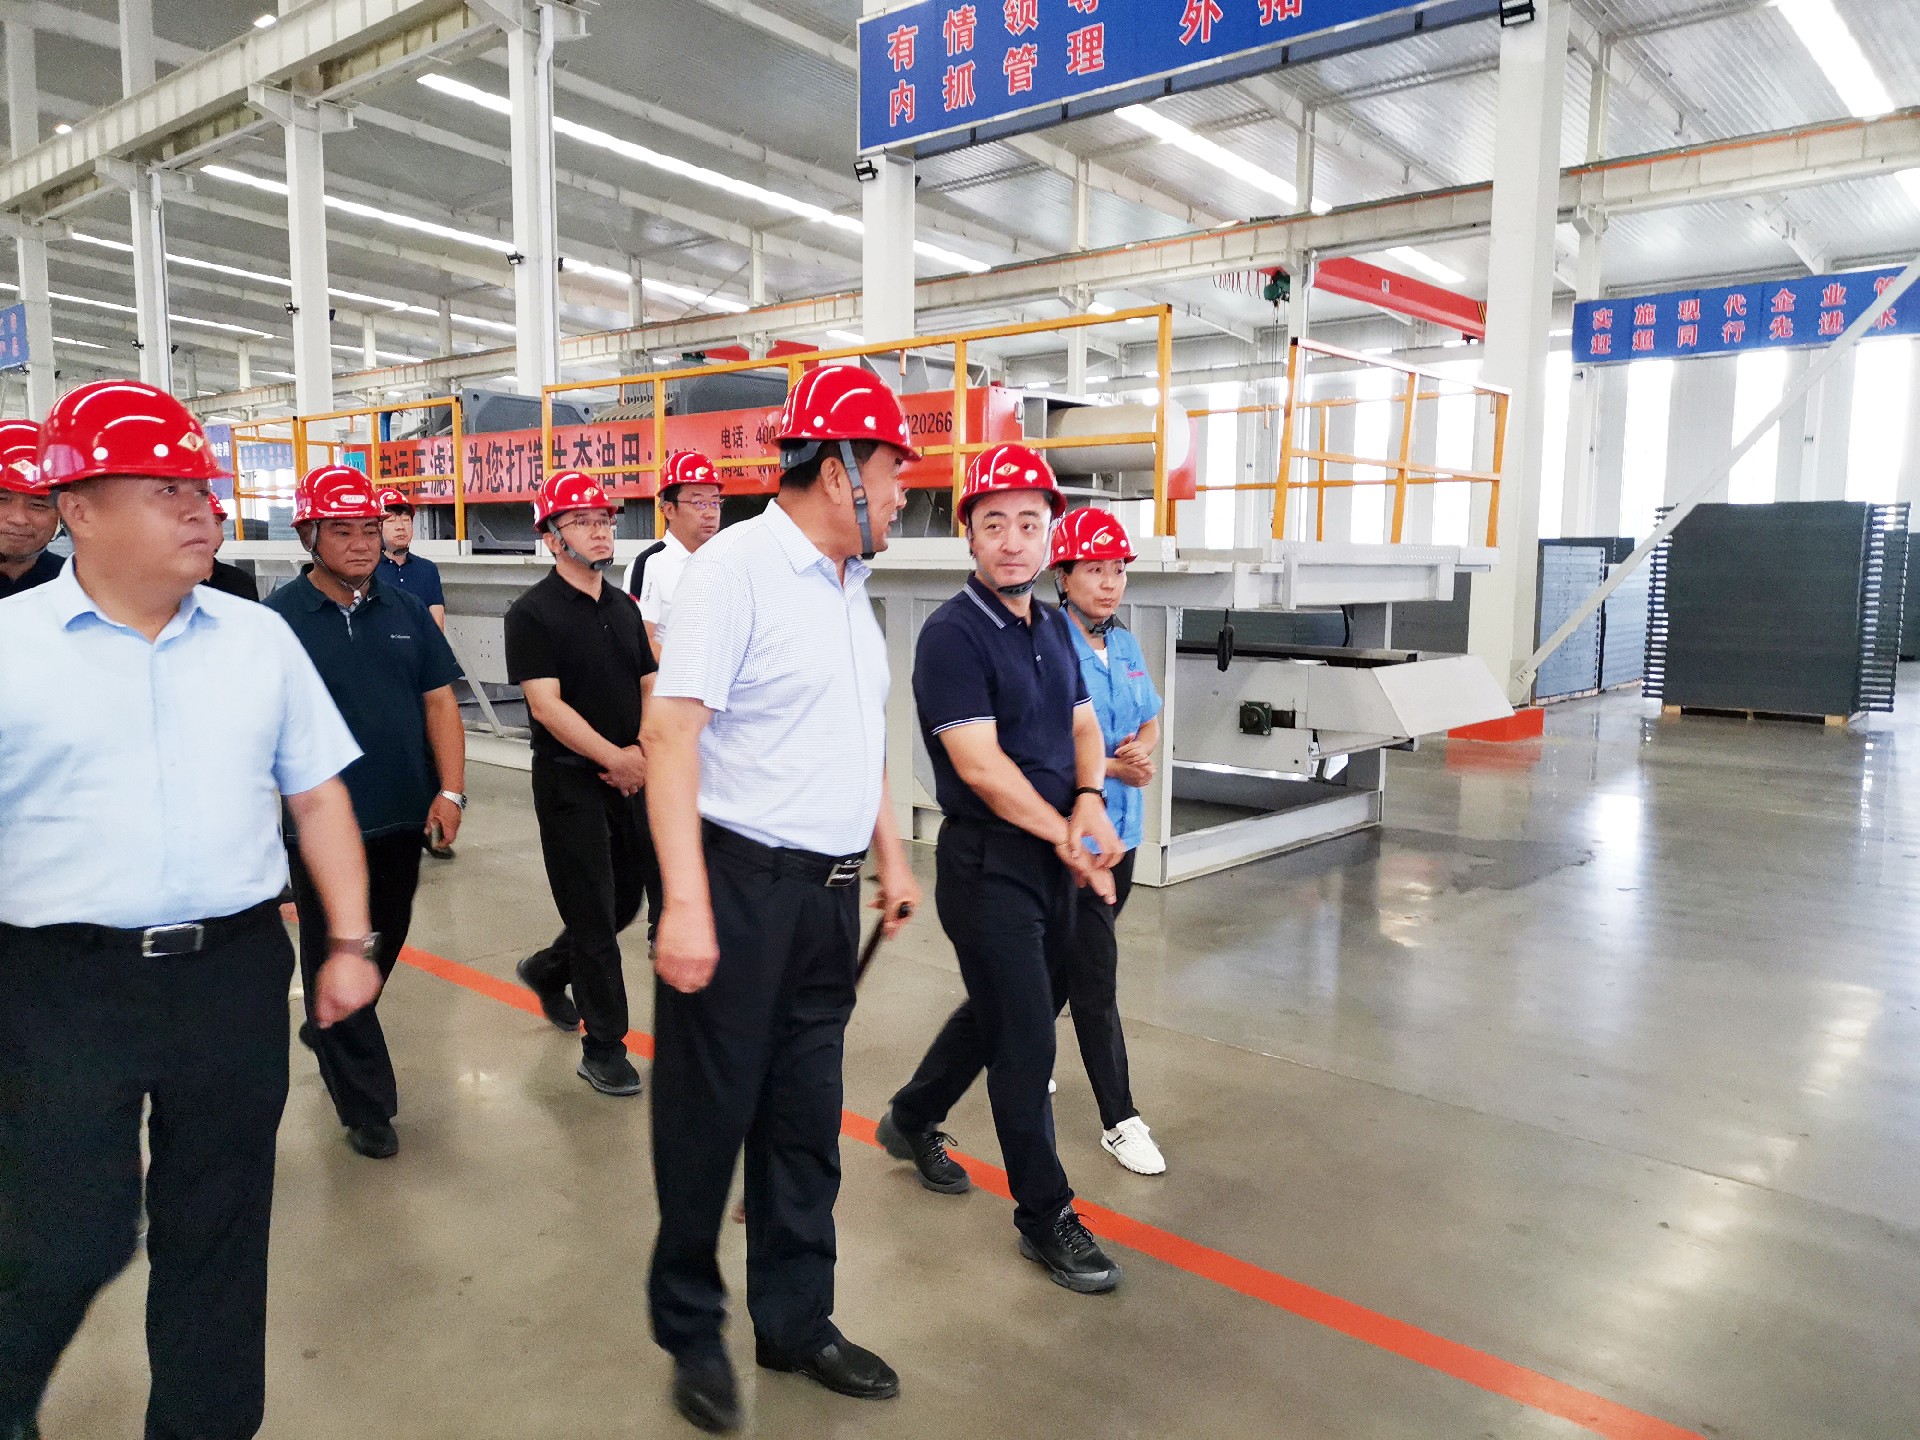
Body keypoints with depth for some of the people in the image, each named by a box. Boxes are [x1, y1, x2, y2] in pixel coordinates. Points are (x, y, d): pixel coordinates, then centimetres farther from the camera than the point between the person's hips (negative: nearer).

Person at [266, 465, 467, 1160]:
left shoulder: (406, 611, 5)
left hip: (403, 818, 5)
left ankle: (330, 1035, 45)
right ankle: (365, 1103, 16)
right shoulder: (277, 618, -7)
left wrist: (450, 791, -4)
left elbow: (439, 701, 5)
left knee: (383, 948, 19)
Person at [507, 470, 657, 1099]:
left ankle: (548, 970, 42)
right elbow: (546, 705, -16)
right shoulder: (533, 613, -9)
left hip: (629, 776, 7)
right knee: (592, 912, -1)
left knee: (627, 897, 16)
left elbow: (649, 688, 12)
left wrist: (643, 750, -5)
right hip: (569, 782, -7)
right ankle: (604, 1046, 10)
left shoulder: (625, 607, 11)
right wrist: (614, 758, -19)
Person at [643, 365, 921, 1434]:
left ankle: (796, 1319, 33)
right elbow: (671, 732, -19)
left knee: (806, 1118, 16)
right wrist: (685, 903, -24)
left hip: (831, 893, 8)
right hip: (742, 884, -7)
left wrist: (891, 854, 19)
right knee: (711, 1115, 8)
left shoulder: (849, 584, 12)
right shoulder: (737, 566, -13)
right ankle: (691, 1329, 29)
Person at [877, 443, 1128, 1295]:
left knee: (1009, 1008, 21)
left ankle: (913, 1119, 44)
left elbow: (1083, 726, 14)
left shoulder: (1054, 628, 11)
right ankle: (1045, 1216, 17)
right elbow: (981, 767, -20)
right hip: (988, 863, -8)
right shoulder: (953, 635, -15)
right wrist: (1067, 837, -15)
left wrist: (1090, 801, -6)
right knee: (1026, 1038, 0)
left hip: (1055, 858, 8)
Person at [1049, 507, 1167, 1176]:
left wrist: (1144, 747, -6)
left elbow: (1150, 719, 18)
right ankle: (1119, 1119, 10)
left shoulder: (1125, 644, 10)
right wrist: (1113, 766, -18)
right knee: (1096, 976, -2)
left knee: (1069, 961, 19)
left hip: (1121, 831, 8)